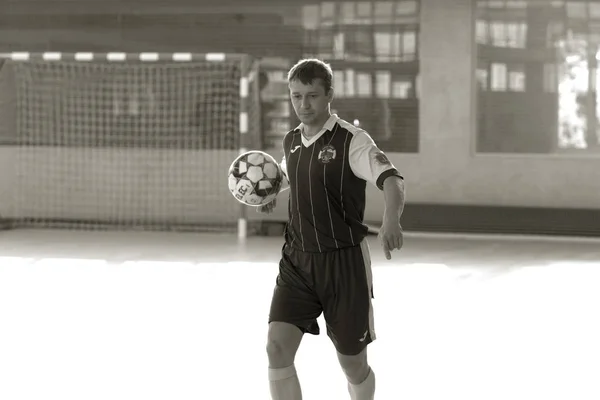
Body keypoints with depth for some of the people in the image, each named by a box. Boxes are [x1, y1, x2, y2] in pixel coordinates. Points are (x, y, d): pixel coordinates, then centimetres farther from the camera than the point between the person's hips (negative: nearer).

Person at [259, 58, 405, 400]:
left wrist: (392, 219, -50)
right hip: (297, 260, 5)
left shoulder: (352, 141, -13)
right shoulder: (292, 141, 7)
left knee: (353, 364, 9)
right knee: (277, 347, -15)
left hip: (344, 262, -4)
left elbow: (391, 179, -29)